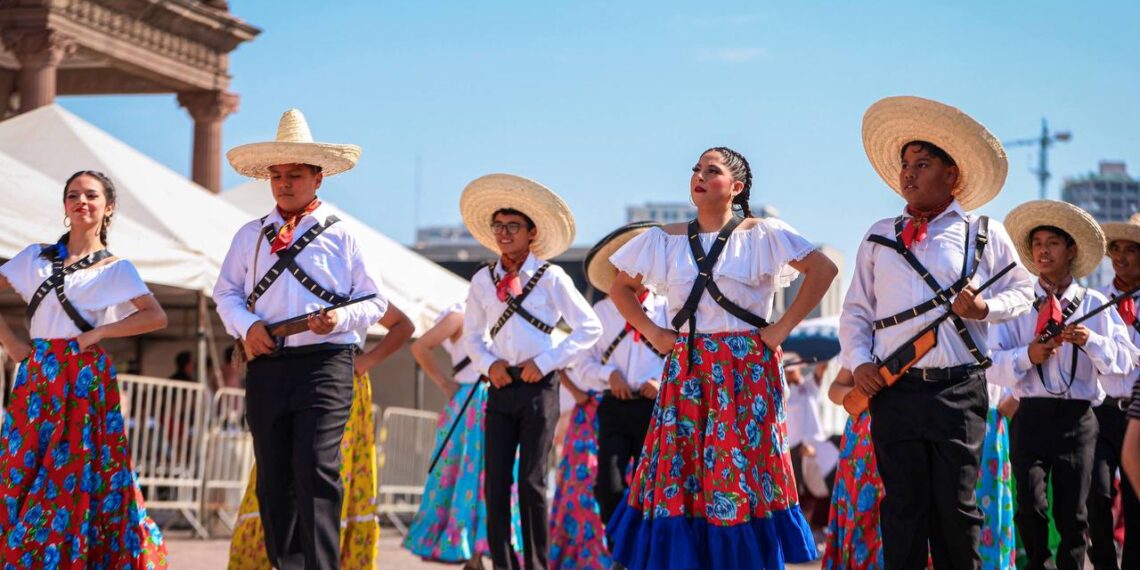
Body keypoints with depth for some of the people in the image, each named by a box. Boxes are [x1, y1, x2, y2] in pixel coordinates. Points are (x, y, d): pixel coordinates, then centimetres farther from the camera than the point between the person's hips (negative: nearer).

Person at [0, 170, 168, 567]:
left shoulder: (116, 269, 4)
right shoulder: (36, 257, 12)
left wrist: (98, 333, -8)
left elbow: (156, 316, -4)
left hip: (85, 377, -3)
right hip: (36, 377, 3)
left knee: (77, 473, -6)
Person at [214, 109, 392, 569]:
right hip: (267, 365, 4)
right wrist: (247, 326, -2)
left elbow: (375, 302, 7)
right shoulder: (250, 236, 14)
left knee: (315, 470, -15)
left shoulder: (340, 236, 6)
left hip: (325, 363, -4)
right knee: (272, 478, 5)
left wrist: (341, 319, -13)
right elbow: (226, 292, 18)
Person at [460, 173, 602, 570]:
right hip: (500, 387, 4)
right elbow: (472, 336, 18)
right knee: (495, 482, 0)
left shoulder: (551, 278, -2)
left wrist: (546, 361, -9)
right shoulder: (483, 281, 8)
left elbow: (589, 328, -2)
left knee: (531, 481, -4)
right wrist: (489, 363, -2)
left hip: (538, 387, -4)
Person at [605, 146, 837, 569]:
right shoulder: (666, 239, 9)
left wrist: (782, 328, -10)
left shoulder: (762, 235, -1)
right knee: (680, 471, -2)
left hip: (746, 369, -3)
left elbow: (823, 269, -8)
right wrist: (651, 332, 5)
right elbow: (620, 288, 18)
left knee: (744, 469, -5)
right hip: (687, 371, 3)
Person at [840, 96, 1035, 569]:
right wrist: (858, 362, -1)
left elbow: (1022, 290, 13)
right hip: (893, 389, 1)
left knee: (956, 506, 1)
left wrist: (986, 307, -7)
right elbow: (856, 309, 14)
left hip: (959, 389, -1)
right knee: (904, 507, 1)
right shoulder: (879, 237, 13)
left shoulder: (985, 236, 8)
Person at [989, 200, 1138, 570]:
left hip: (1078, 417, 1)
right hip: (1032, 415, 0)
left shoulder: (1095, 304, 9)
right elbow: (993, 365, -1)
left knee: (1073, 511, 3)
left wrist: (1091, 341, -15)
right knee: (1030, 506, -8)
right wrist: (1027, 356, -18)